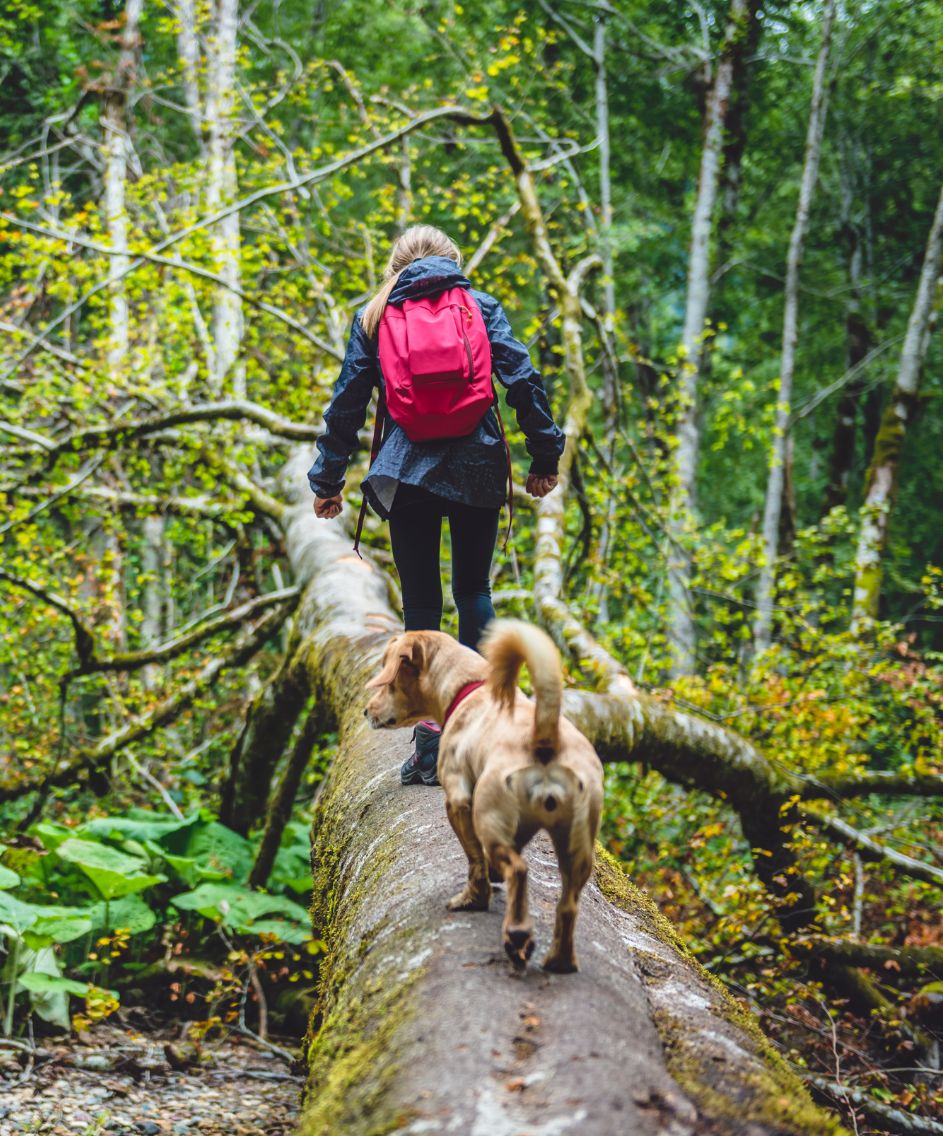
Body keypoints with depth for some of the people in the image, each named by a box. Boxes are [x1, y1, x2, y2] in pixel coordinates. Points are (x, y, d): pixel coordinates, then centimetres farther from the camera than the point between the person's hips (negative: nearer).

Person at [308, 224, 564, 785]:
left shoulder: (372, 318, 8)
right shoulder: (481, 306, 7)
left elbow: (348, 402, 7)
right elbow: (523, 380, -2)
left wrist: (328, 478, 12)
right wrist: (546, 454, 3)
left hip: (406, 474, 0)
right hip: (479, 470, 0)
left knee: (421, 600, 3)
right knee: (474, 589, 15)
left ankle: (429, 735, -3)